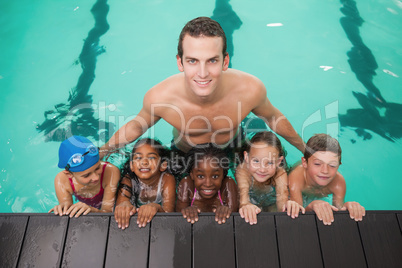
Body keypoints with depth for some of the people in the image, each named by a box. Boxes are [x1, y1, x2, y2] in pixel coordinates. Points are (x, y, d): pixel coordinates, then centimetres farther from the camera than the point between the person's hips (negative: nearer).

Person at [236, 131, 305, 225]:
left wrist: (288, 205, -70)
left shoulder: (280, 174, -32)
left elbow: (282, 199, -44)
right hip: (251, 202, -1)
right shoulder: (243, 170, -36)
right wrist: (245, 205, -75)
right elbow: (243, 192, -50)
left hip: (271, 204, 1)